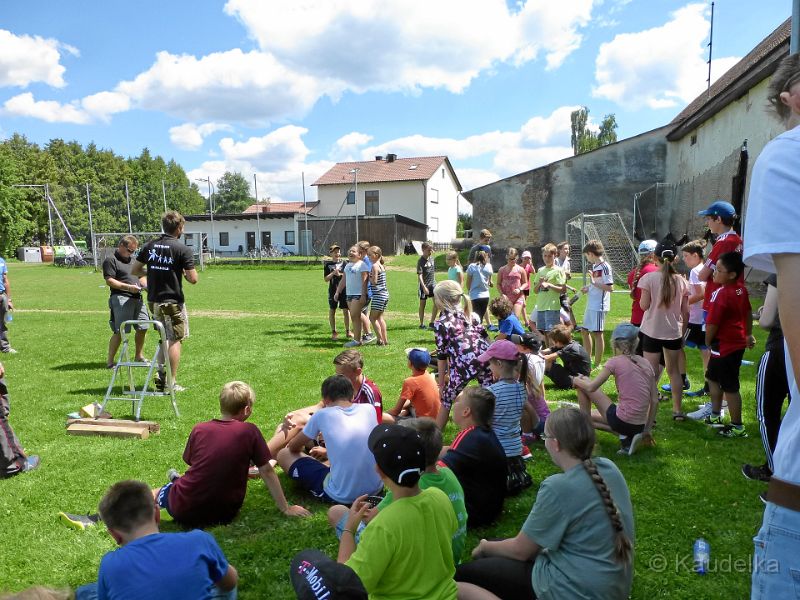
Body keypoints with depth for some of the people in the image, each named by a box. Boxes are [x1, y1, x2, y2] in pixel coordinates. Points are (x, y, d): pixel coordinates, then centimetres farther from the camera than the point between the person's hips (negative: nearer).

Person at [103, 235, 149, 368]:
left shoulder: (133, 259, 23)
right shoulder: (111, 260, -2)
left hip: (137, 298, 7)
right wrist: (129, 287, -20)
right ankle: (110, 360, 0)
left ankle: (138, 356, 25)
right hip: (121, 298, -7)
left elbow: (140, 276, 30)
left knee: (143, 328, 9)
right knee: (119, 331, -9)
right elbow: (109, 281, -11)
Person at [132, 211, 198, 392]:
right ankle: (172, 382, 4)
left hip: (154, 300, 6)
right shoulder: (183, 249, -11)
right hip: (173, 301, -6)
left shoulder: (149, 246, 6)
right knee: (176, 340, 3)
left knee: (164, 339, 21)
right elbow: (193, 279, -14)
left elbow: (135, 270, 9)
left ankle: (161, 377, 21)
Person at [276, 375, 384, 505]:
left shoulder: (322, 415, -7)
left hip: (342, 497, -5)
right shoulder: (369, 409, 2)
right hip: (376, 488, 5)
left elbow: (293, 447, 11)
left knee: (284, 454, 10)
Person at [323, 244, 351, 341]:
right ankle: (334, 332, 15)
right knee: (332, 310, 4)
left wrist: (340, 274, -12)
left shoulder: (343, 262, 5)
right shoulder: (327, 264, 0)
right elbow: (326, 279, -3)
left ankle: (348, 330, 16)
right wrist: (333, 273, -17)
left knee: (346, 310, 3)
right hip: (333, 290, -1)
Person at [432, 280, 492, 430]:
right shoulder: (470, 314, 19)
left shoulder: (440, 323, 4)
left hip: (464, 364, -4)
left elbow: (442, 355, 5)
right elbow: (484, 336, 17)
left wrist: (441, 383, 12)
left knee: (447, 399, 14)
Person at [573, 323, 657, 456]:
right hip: (639, 426, 6)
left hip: (622, 421, -6)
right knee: (589, 415, 30)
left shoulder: (615, 362, -10)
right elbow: (655, 401, 7)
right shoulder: (646, 363, 7)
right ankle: (627, 437, 9)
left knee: (582, 385, 7)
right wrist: (646, 429, 14)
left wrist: (577, 380, 7)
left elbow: (591, 387, -14)